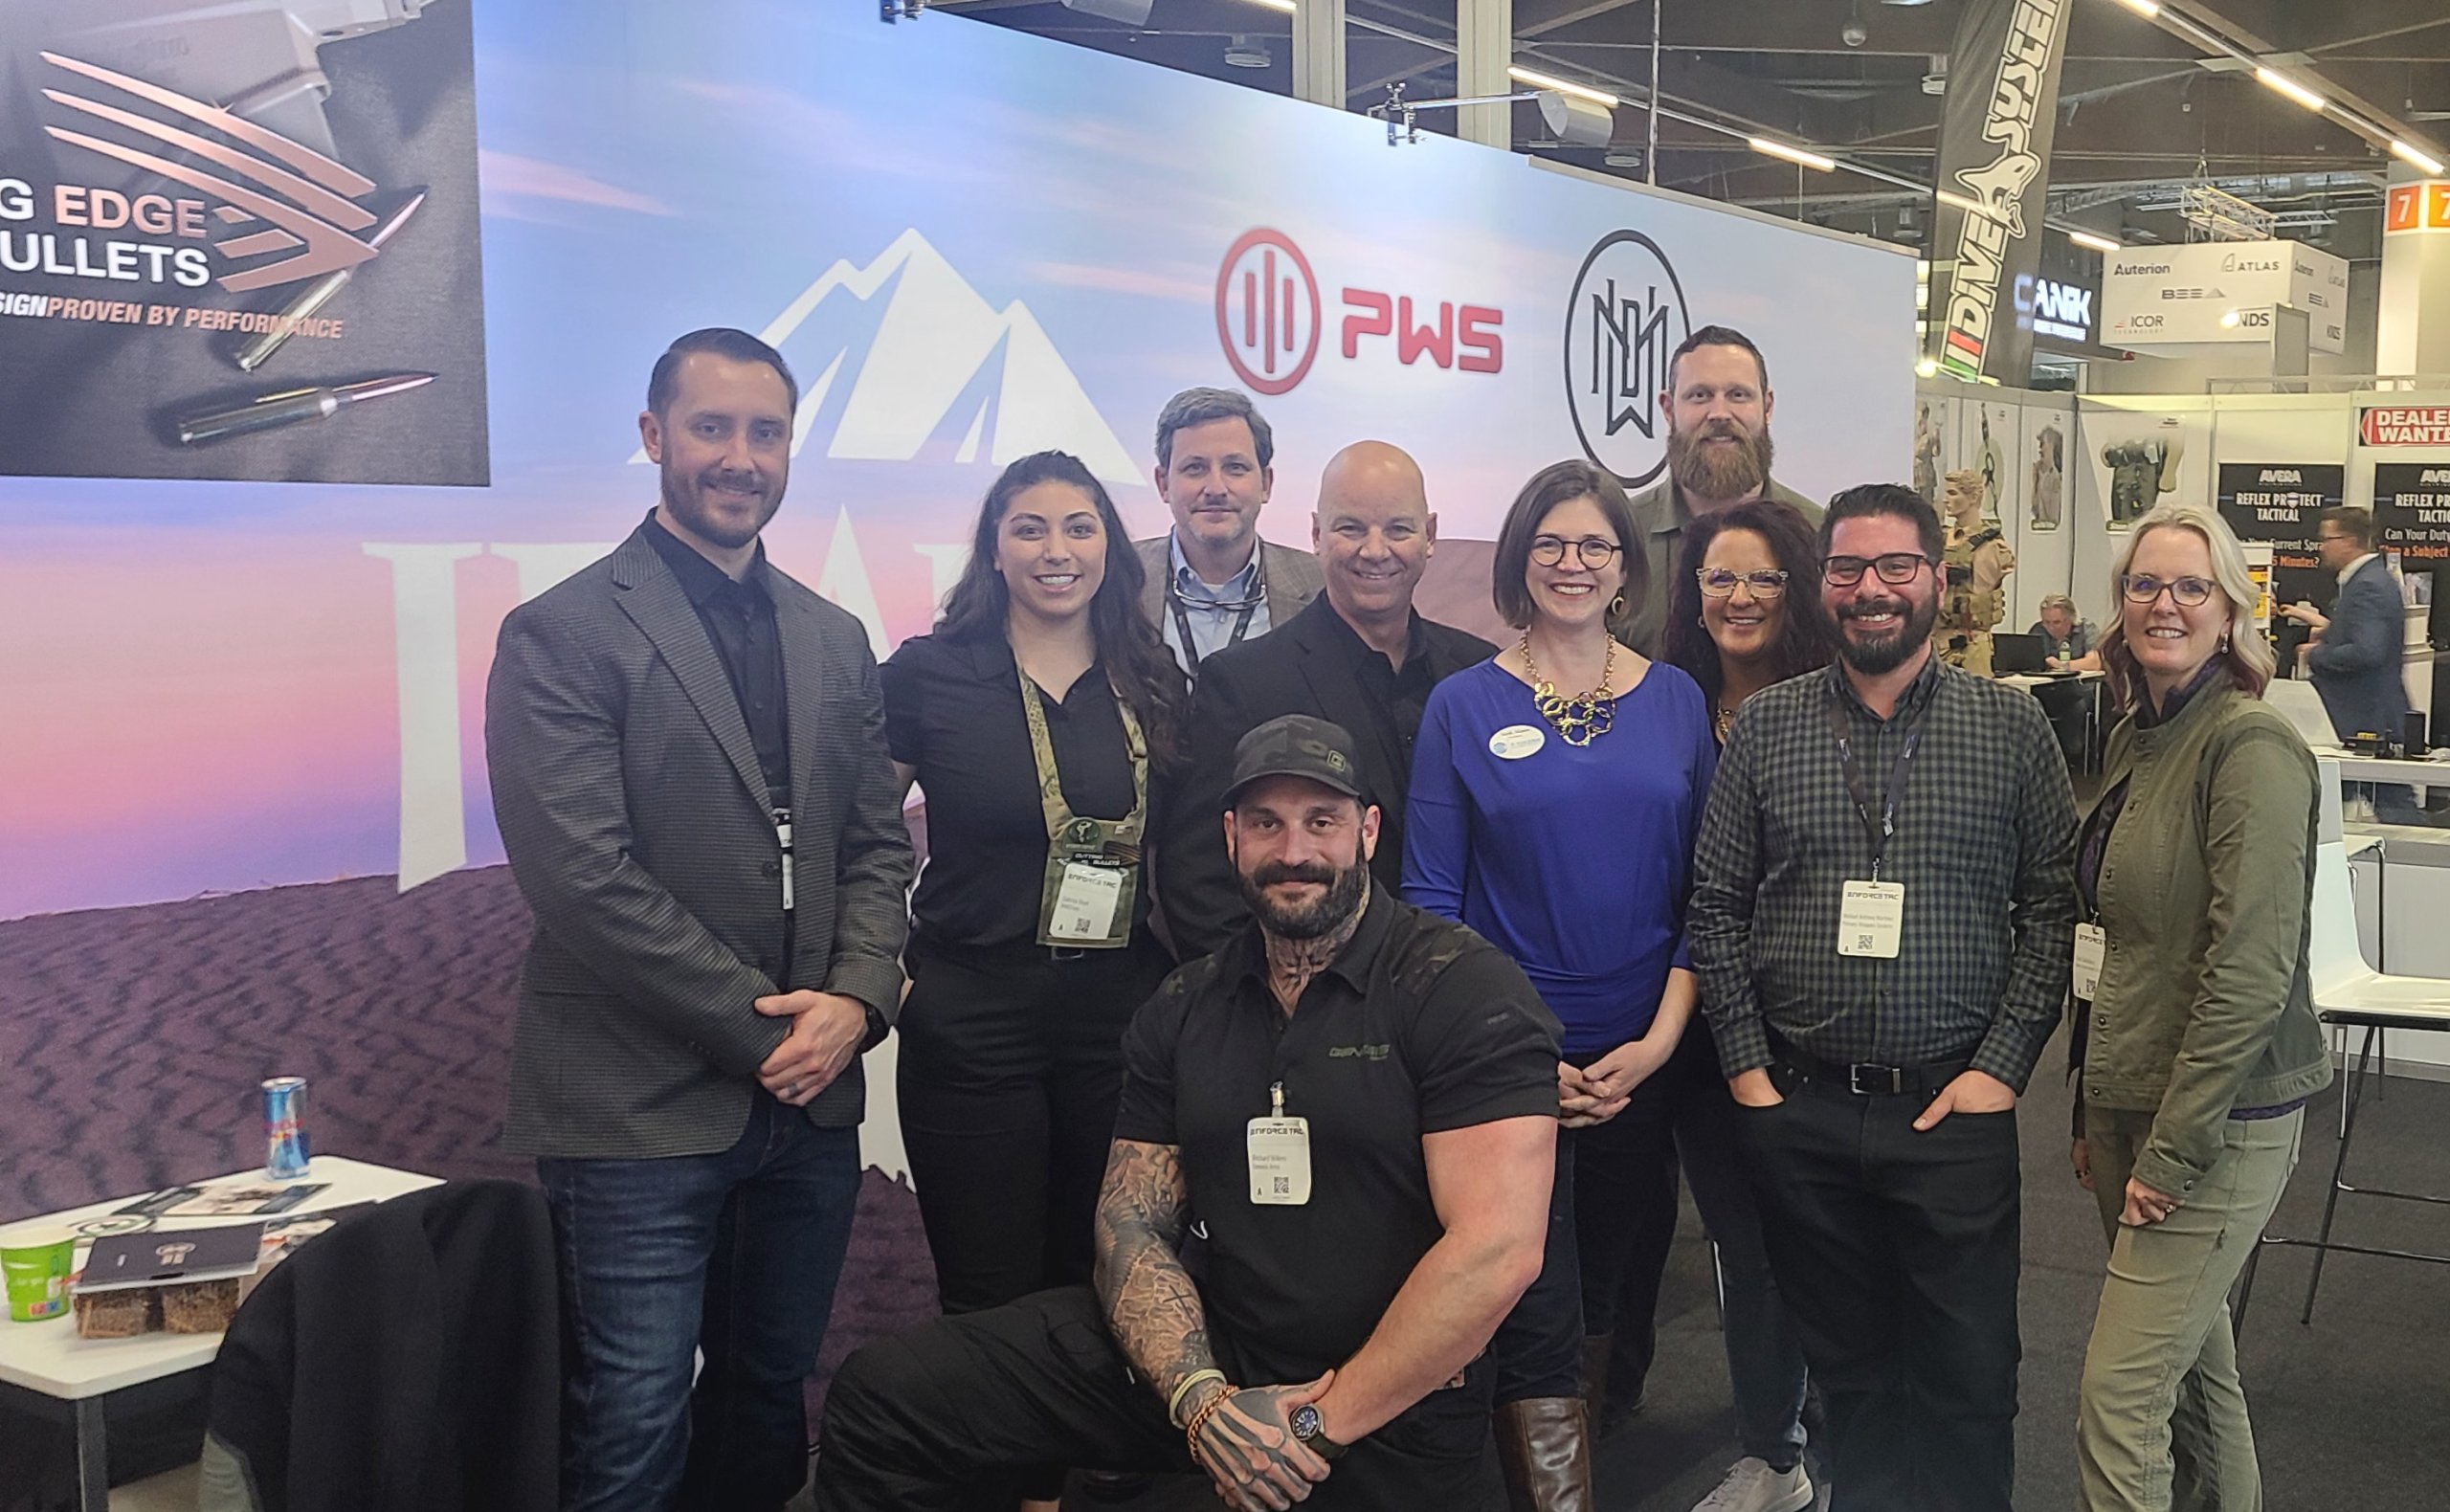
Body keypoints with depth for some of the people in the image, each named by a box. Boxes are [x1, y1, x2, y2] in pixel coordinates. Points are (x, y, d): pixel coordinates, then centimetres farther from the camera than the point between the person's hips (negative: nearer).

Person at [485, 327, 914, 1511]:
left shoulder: (833, 641, 13)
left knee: (770, 1405, 15)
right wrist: (758, 1026, -13)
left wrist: (854, 1000, -7)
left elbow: (876, 843, 11)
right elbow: (583, 871, -14)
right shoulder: (562, 634, -6)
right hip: (641, 1105, -5)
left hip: (808, 1099, 6)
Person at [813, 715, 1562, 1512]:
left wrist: (1324, 1422, -17)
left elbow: (1497, 1251, -21)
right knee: (884, 1394, -5)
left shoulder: (1463, 990, -13)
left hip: (1391, 1408, -4)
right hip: (1214, 1350, 4)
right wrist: (1201, 1398, -15)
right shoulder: (1183, 1009, 7)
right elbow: (1133, 1222, 3)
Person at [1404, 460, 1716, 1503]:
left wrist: (1660, 1039, -7)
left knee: (1620, 1296, 14)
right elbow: (1429, 896, -4)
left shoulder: (1678, 701, 4)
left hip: (1646, 1060, 3)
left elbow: (1700, 892, 5)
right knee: (1538, 1315, 1)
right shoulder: (1463, 705, -3)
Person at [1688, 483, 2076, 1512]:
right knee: (1846, 1363, 13)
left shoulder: (2012, 726, 2)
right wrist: (1746, 1066, -1)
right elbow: (1716, 907, 4)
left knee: (1970, 1377, 5)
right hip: (1798, 1109, 1)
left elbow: (2053, 909, 1)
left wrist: (2002, 1067, -6)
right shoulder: (1764, 725, 4)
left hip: (1955, 1108, -1)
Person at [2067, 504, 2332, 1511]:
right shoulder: (2134, 739, 10)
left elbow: (2251, 968, -21)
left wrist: (2173, 1152, -19)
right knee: (2194, 1355, 21)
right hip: (2130, 1105, 8)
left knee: (2120, 1394, -8)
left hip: (2221, 1117, -8)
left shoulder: (2251, 745, -16)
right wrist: (2092, 1112, 18)